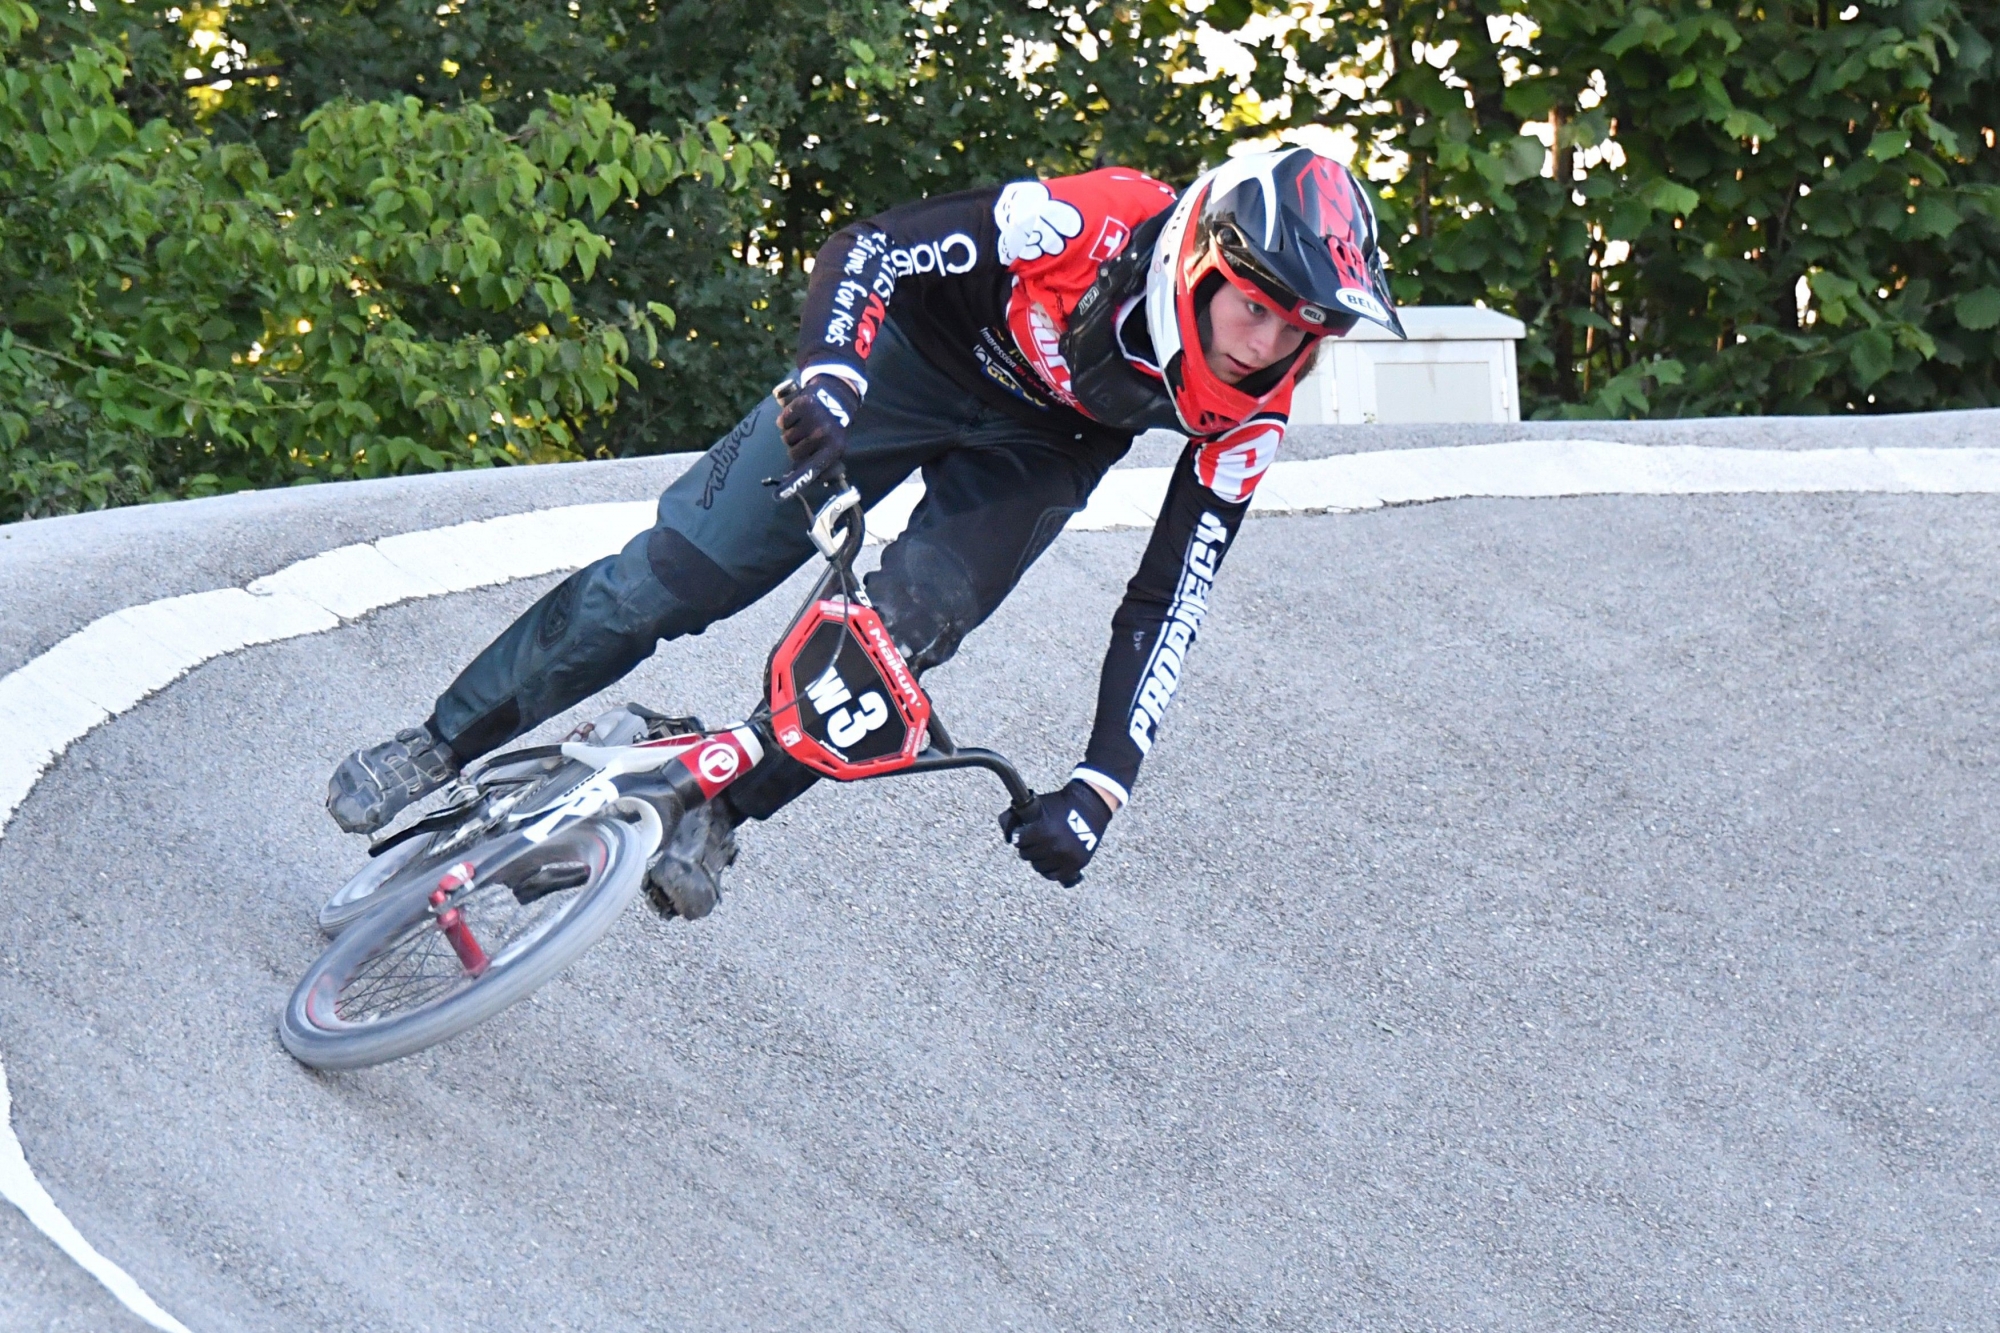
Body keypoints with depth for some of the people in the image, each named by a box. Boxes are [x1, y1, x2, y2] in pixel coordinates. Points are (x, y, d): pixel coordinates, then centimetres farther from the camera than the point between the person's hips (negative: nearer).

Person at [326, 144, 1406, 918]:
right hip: (918, 359, -2)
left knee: (906, 628, -24)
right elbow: (867, 250, -33)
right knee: (670, 575, -8)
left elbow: (1165, 605, -19)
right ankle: (440, 746, 8)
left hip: (1036, 450, 2)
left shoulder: (1245, 416, -26)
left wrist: (1102, 782, -25)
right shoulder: (1092, 224, -38)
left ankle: (722, 815, -2)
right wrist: (829, 378, -53)